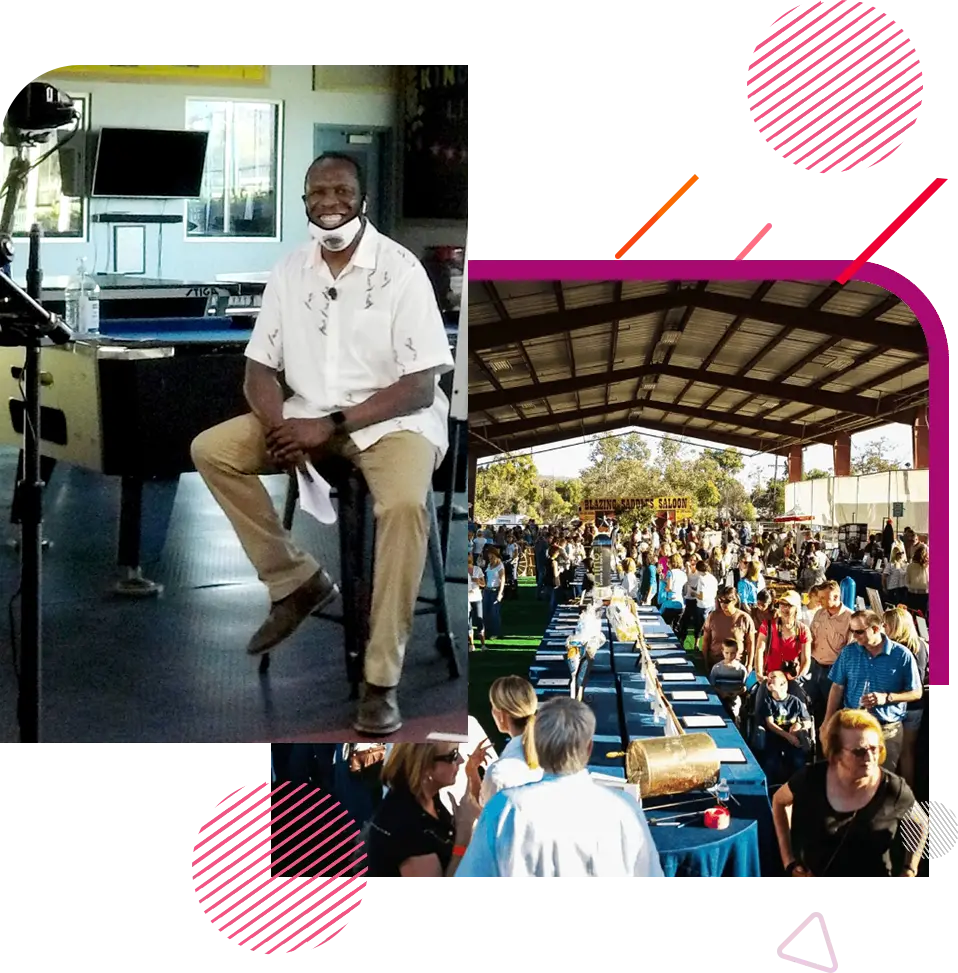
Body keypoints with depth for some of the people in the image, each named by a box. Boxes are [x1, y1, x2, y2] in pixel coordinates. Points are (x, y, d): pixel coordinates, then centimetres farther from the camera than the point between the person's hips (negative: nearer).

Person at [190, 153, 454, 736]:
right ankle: (295, 579, 0)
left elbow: (420, 386, -15)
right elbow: (261, 368, 5)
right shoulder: (289, 272, 3)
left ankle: (382, 678, -24)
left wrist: (332, 425, -21)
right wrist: (280, 427, -17)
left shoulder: (400, 268, -12)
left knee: (405, 505, -35)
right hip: (310, 416, 6)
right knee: (211, 450, -12)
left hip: (394, 419, -5)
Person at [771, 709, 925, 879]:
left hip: (875, 875, 0)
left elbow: (920, 826, 2)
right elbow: (779, 801, 2)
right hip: (812, 875, 0)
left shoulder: (894, 790, -18)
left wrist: (908, 872, -7)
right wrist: (789, 860, -4)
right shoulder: (812, 779, -18)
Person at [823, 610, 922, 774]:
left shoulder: (902, 655, -8)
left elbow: (916, 693, -2)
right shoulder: (849, 652, 0)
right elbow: (837, 688, 7)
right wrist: (827, 723, 4)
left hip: (888, 729, -2)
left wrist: (886, 697, -18)